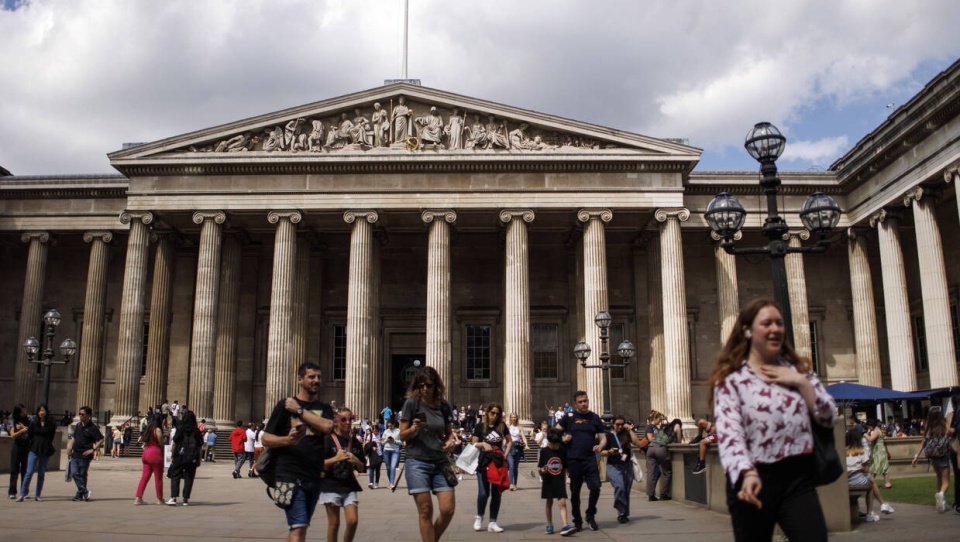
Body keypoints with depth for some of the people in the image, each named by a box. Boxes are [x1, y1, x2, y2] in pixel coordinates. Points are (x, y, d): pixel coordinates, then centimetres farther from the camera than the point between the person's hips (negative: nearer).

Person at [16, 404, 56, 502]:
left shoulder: (50, 424, 0)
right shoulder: (33, 423, 1)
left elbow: (51, 437, 7)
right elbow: (30, 435, 8)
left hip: (45, 451, 1)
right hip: (34, 450, -1)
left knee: (41, 473, 6)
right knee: (29, 472, -7)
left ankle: (37, 495, 13)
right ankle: (22, 494, -3)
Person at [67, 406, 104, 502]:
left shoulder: (92, 428, -11)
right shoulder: (78, 425, 10)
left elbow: (101, 440, -15)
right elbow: (73, 438, 20)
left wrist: (93, 449, -16)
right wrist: (70, 449, 9)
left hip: (85, 456, -6)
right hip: (75, 454, 6)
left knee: (82, 475, 2)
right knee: (74, 473, -4)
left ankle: (80, 494, 13)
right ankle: (85, 491, 1)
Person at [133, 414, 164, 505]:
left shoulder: (147, 429, 14)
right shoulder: (157, 430, -9)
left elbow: (144, 443, 16)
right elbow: (161, 444, -8)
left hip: (145, 454, 7)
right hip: (155, 454, -7)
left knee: (144, 477, 7)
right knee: (158, 478, 2)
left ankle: (138, 498, 0)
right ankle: (159, 499, 9)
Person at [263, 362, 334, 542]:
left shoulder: (324, 408, 13)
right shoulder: (284, 405, 2)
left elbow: (327, 427, -10)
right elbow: (266, 438, -1)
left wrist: (299, 410, -9)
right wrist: (287, 440, -21)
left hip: (314, 478, 5)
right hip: (291, 475, -5)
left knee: (298, 527, 16)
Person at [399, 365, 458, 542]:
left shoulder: (444, 405, 4)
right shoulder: (411, 403, -5)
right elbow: (402, 436, -3)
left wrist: (450, 441, -7)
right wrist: (413, 429, -24)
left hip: (441, 462, 3)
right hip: (417, 463, -3)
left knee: (448, 509, -3)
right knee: (425, 511, -3)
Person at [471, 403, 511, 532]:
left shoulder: (502, 426, 6)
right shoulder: (480, 427, 1)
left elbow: (509, 442, 14)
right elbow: (474, 444, 3)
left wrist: (506, 454, 0)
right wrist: (483, 444, -16)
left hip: (498, 462, 3)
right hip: (484, 462, -2)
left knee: (496, 493, 3)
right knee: (483, 493, -8)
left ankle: (492, 522, 9)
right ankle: (479, 517, 16)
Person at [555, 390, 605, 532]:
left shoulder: (595, 418, 8)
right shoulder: (569, 416, 4)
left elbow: (603, 438, 8)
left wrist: (600, 445, -14)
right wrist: (563, 439, -12)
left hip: (590, 458, 1)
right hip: (573, 460, -1)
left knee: (595, 487, -10)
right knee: (575, 491, 7)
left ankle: (590, 516, 13)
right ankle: (577, 521, 22)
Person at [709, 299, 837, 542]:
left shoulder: (798, 369, 11)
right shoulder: (730, 380, -6)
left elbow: (828, 417, 7)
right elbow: (729, 433, -19)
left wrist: (801, 382, -6)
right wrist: (747, 474, -36)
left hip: (798, 477, 3)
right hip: (755, 479, -3)